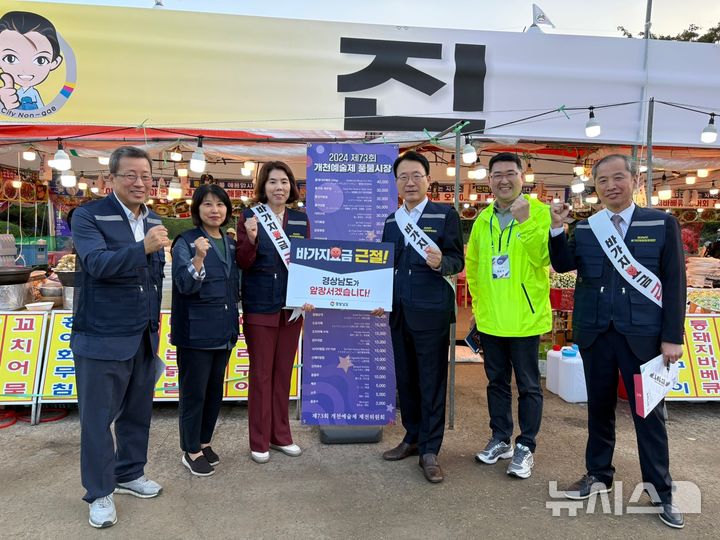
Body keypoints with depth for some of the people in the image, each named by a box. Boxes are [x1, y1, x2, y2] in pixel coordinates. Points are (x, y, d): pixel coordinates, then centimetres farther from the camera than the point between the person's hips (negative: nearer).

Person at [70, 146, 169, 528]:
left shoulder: (154, 221, 9)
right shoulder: (88, 216, -10)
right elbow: (96, 263, -25)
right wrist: (143, 247, -39)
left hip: (145, 337, 6)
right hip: (102, 337, -6)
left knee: (138, 411, 17)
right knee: (98, 417, 7)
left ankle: (130, 474, 37)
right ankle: (100, 493, 24)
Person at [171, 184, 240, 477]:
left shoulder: (231, 243, 9)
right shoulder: (186, 242, -10)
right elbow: (185, 285, -20)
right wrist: (199, 258, -36)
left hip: (224, 330, 6)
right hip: (196, 331, -6)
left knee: (215, 390, 16)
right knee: (194, 392, 4)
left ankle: (204, 441, 32)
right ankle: (190, 451, 21)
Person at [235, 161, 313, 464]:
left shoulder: (301, 220, 6)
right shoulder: (250, 217, -4)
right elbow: (243, 264, -7)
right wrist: (251, 238, -26)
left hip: (292, 306, 4)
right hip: (259, 307, -3)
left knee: (284, 372, 13)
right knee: (261, 373, 5)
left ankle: (280, 435, 27)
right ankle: (259, 441, 19)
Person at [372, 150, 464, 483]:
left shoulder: (445, 215, -2)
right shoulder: (390, 222, 14)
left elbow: (457, 261, -5)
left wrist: (441, 262, -26)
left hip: (431, 312, -5)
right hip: (399, 312, 5)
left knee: (432, 381, 1)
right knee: (405, 379, 13)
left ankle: (430, 451, 12)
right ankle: (413, 438, 29)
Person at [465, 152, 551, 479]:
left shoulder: (540, 212, -7)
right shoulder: (483, 219, 8)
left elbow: (543, 258, -21)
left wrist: (525, 222, -29)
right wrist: (478, 301, 11)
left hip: (525, 317, -5)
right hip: (489, 318, 5)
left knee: (528, 385, 7)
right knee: (497, 381, 16)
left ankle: (525, 447, 22)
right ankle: (500, 439, 32)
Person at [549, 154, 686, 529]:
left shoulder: (662, 224, -1)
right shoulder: (585, 227, 5)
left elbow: (674, 283, -3)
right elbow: (562, 265, -5)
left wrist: (672, 336, -7)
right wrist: (557, 229, -19)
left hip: (642, 333, -2)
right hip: (595, 333, 2)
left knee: (648, 412, 8)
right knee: (599, 407, 14)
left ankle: (660, 489, 24)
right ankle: (598, 475, 30)